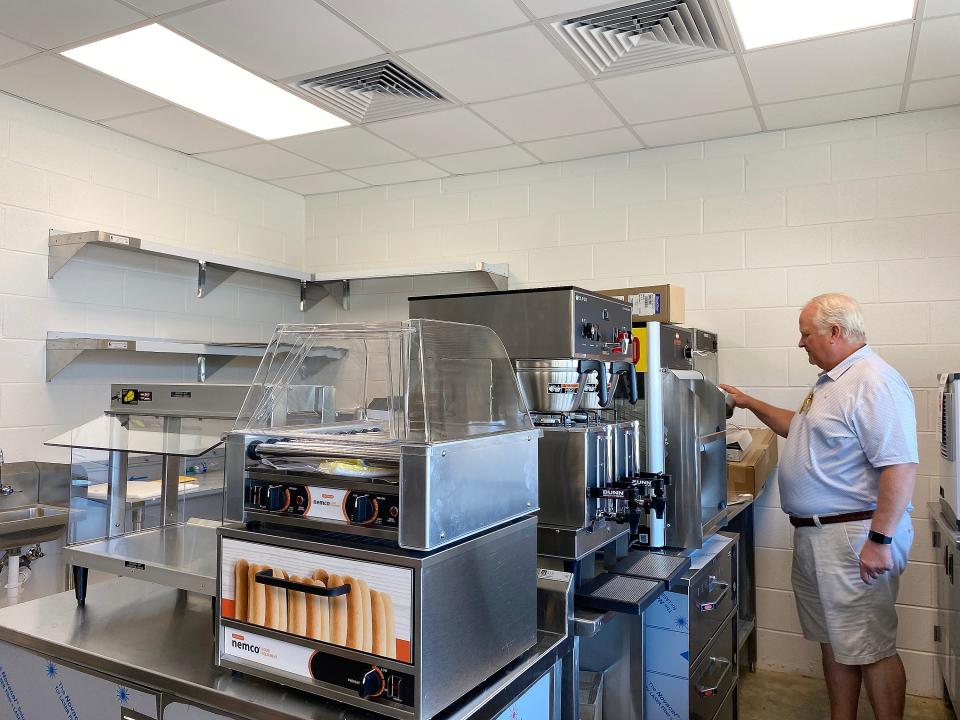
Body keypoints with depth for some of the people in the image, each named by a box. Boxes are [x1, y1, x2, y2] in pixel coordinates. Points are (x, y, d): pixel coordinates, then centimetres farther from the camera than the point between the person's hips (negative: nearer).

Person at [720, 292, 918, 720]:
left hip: (854, 536, -10)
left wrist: (881, 539, -26)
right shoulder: (831, 381, 15)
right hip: (815, 535, 10)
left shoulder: (875, 383, -18)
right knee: (833, 639, 18)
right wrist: (751, 404, 26)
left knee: (868, 648, 1)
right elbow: (803, 427, 31)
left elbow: (901, 466, -25)